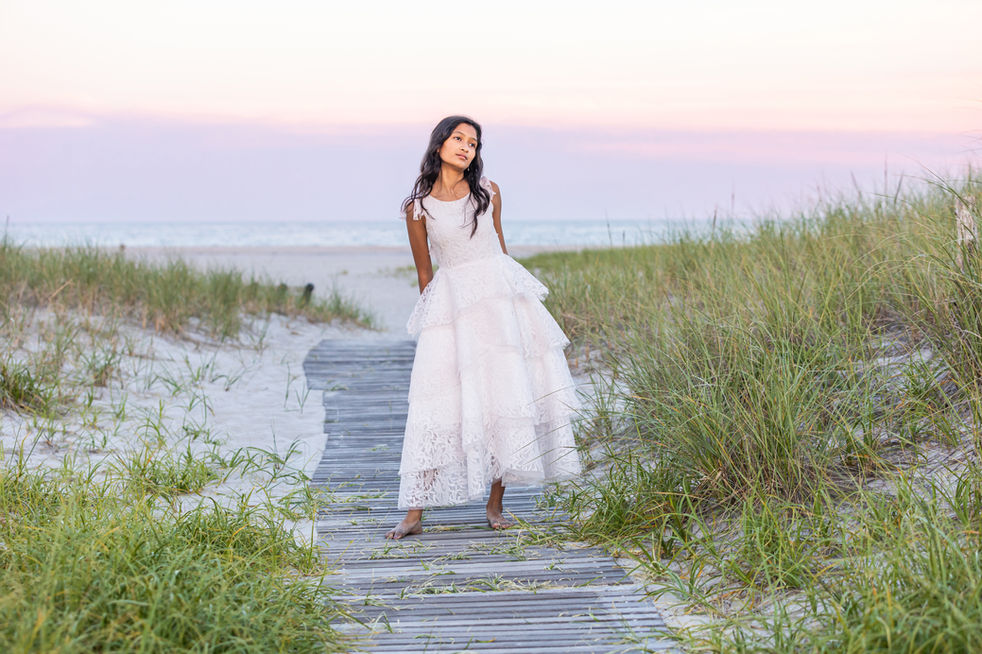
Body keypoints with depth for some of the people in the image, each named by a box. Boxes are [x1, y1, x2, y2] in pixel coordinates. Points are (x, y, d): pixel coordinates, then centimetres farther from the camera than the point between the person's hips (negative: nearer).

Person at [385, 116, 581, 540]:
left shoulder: (488, 193, 7)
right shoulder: (418, 205, 1)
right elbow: (424, 272, 8)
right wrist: (435, 314, 9)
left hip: (498, 298, 2)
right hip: (450, 305, -2)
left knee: (505, 391, -3)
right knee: (441, 401, -8)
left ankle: (495, 506, 7)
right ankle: (413, 514, -4)